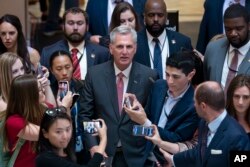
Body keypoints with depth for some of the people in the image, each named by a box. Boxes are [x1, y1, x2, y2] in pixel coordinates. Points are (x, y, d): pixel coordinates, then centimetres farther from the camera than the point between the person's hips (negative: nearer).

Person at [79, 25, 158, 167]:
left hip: (136, 154, 0)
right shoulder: (95, 74, -2)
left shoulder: (149, 76, -5)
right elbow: (85, 115, 1)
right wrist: (93, 146, -9)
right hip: (103, 152, 1)